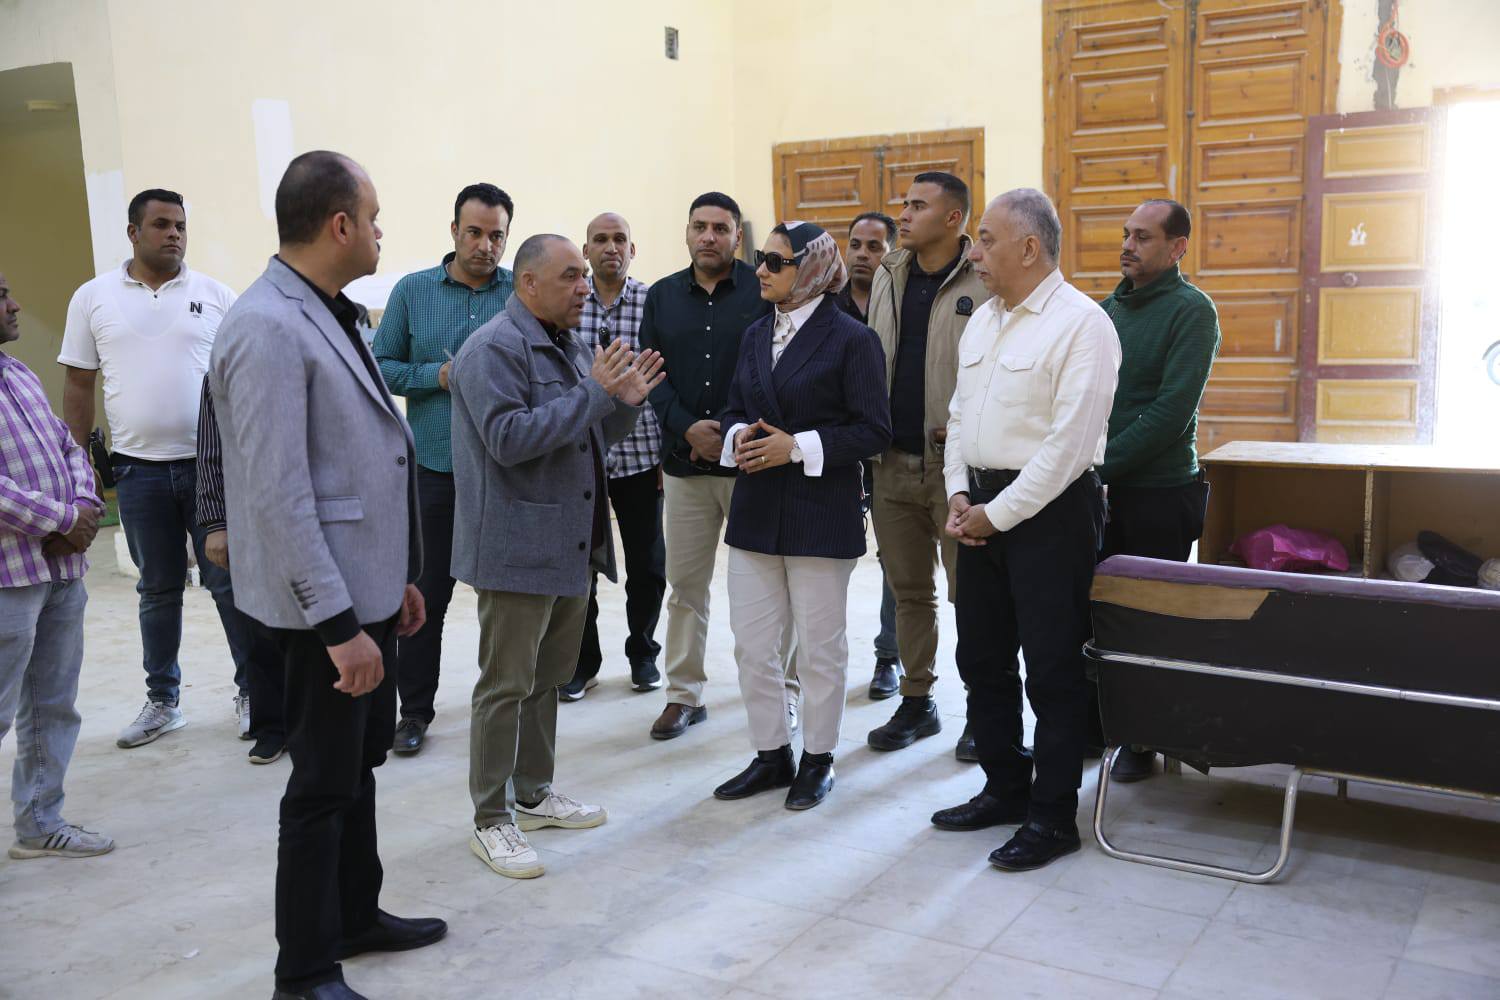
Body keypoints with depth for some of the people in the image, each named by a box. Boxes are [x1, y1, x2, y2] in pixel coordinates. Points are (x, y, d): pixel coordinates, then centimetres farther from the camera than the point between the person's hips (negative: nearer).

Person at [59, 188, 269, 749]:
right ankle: (162, 702, 25)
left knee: (231, 582, 2)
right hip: (139, 470, 1)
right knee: (158, 590, 12)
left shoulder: (215, 296, 2)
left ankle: (252, 692, 15)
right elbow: (79, 385, 8)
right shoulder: (93, 299, 4)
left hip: (214, 464, -1)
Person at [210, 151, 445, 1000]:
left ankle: (357, 914, 38)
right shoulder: (268, 330, -20)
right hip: (324, 602, -9)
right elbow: (278, 496, -24)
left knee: (361, 759, 20)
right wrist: (337, 624, -23)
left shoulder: (330, 316, 10)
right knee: (325, 781, 4)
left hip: (367, 587, 9)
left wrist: (399, 576, 17)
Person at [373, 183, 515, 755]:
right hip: (435, 466, 0)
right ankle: (414, 709, 19)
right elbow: (381, 365, 3)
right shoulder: (413, 291, 3)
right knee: (426, 595, 6)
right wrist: (438, 376, -11)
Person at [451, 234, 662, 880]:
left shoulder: (568, 346, 15)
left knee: (549, 677, 18)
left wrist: (626, 401, 1)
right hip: (516, 547, -9)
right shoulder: (495, 348, -13)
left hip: (570, 544, 9)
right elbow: (509, 438, -25)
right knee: (506, 684, -1)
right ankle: (491, 820, 9)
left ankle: (534, 793, 32)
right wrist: (592, 393, -22)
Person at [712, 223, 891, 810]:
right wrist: (737, 436, -4)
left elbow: (874, 431, -11)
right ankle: (771, 756, 25)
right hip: (756, 512, 6)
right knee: (752, 645, 9)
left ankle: (817, 760, 23)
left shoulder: (851, 339, -8)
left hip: (821, 514, -6)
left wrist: (799, 447, -19)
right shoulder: (756, 336, 12)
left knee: (819, 646, 6)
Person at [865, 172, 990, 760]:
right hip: (893, 463, 6)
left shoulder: (986, 282, -9)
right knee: (909, 591, 14)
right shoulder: (887, 277, 11)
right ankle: (917, 702, 27)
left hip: (956, 463, -6)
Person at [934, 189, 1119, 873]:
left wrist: (998, 514, -15)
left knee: (1053, 670, 1)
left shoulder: (1081, 324, -13)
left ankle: (1053, 817, 14)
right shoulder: (983, 321, 13)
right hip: (983, 509, 8)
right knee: (982, 658, 15)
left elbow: (1068, 444, -18)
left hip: (1050, 510, -8)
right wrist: (959, 495, 3)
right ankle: (1004, 789, 32)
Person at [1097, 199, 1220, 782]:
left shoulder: (1192, 311, -8)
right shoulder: (1108, 308, 12)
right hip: (1099, 491, 6)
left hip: (1159, 493, -6)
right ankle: (1094, 727, 23)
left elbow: (1171, 410, -17)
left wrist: (1102, 464, -18)